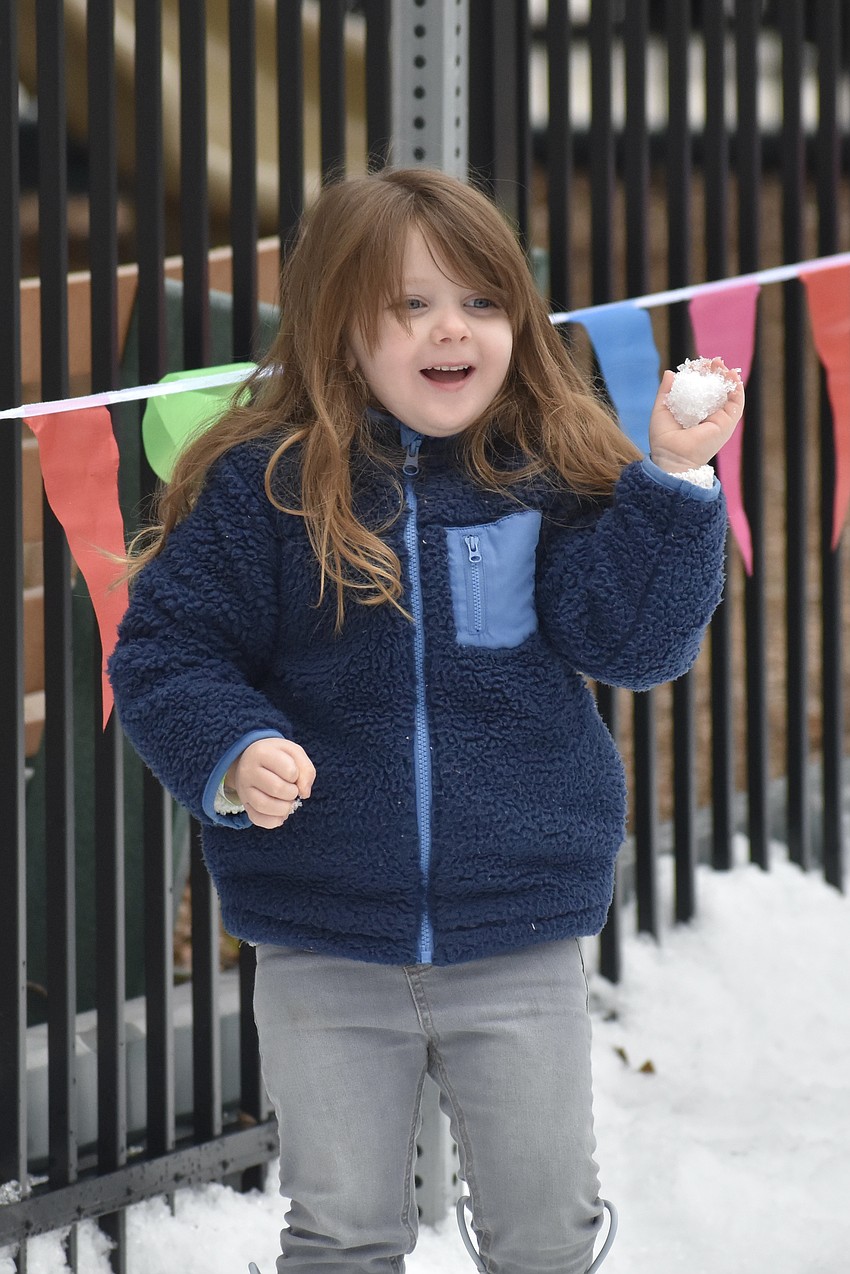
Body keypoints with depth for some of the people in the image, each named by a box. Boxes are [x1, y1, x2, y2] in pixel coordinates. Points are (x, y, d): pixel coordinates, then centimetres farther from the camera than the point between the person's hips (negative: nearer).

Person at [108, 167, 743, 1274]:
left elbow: (636, 642, -9)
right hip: (322, 952, -1)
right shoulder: (263, 483, -7)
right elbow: (167, 652, -5)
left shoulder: (553, 475, -2)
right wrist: (233, 754, -22)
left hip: (519, 947, 1)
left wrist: (676, 480, -18)